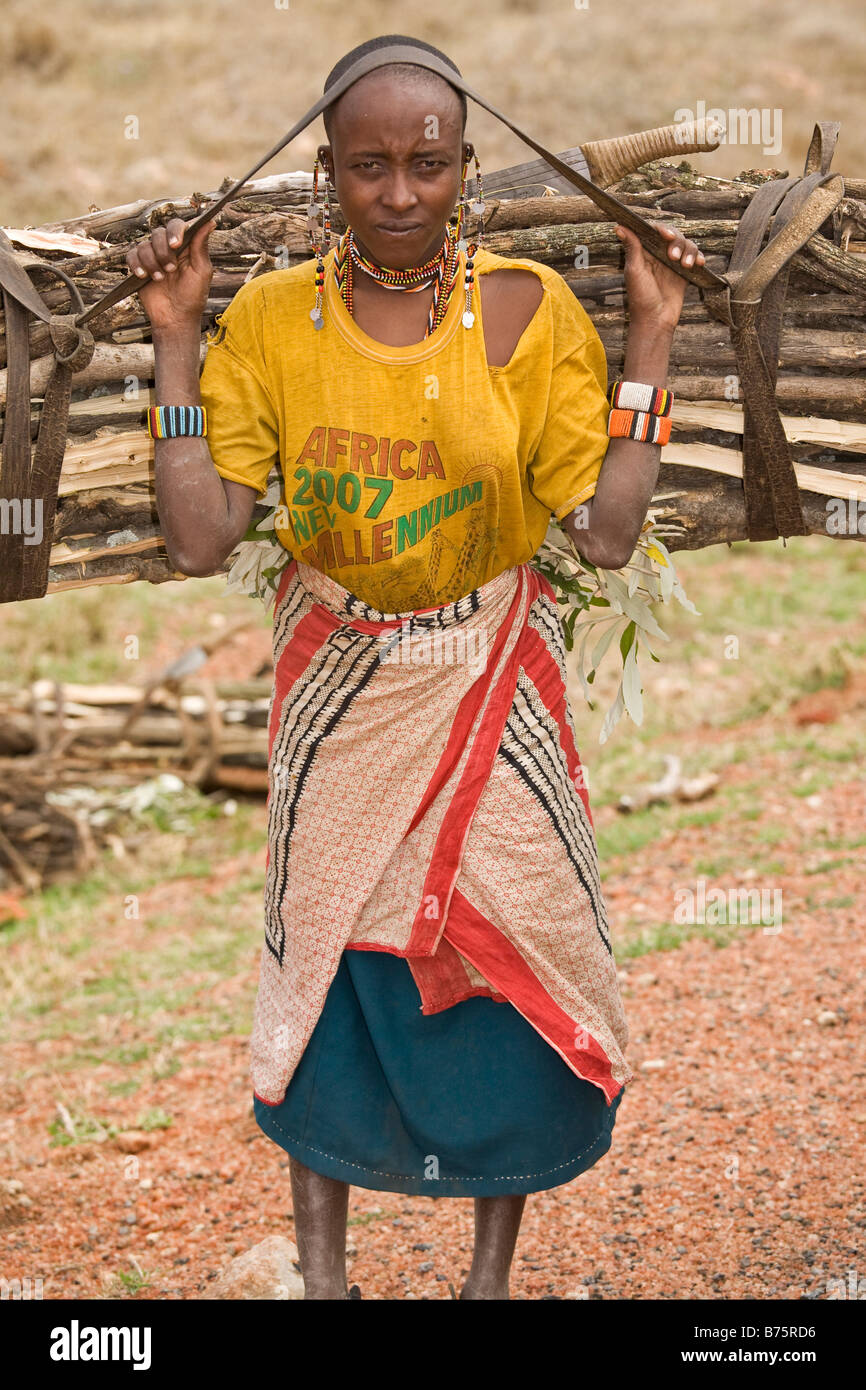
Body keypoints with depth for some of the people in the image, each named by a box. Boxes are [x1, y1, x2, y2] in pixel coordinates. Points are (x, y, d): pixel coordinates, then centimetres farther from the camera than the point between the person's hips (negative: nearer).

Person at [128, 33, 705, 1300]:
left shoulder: (528, 309, -10)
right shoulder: (270, 319, -7)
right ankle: (321, 1261, 28)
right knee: (325, 956, 8)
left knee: (509, 956, 4)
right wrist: (176, 338, -14)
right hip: (336, 683, 1)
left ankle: (494, 1264, 25)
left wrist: (650, 339, -16)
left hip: (493, 685, 0)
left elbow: (609, 535, -13)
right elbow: (199, 541, -12)